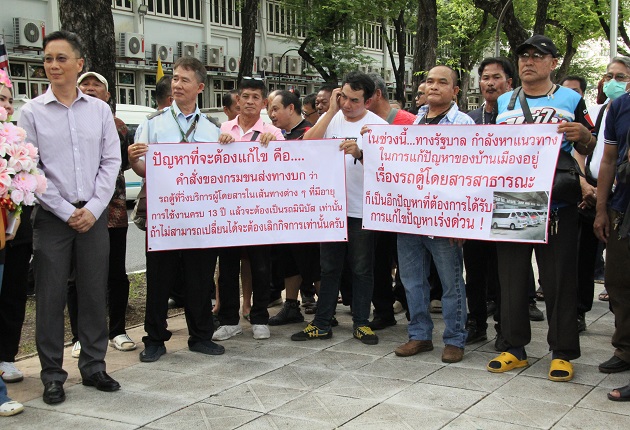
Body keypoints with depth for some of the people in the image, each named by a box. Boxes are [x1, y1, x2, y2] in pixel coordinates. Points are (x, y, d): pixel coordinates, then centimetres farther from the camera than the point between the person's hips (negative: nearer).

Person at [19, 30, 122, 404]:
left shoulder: (100, 110, 6)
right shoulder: (32, 112, 0)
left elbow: (111, 162, 4)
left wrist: (93, 208, -7)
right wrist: (67, 212, -9)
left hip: (94, 215, 2)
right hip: (53, 216, -2)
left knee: (94, 293, 8)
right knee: (51, 297, 3)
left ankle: (94, 366, 21)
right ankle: (53, 375, 14)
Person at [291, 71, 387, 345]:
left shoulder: (377, 125, -5)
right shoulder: (330, 119, 4)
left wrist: (359, 153, -28)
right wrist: (332, 111, -11)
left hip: (361, 209, -2)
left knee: (362, 269, 7)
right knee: (329, 268, 10)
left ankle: (361, 323, 19)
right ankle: (322, 324, 18)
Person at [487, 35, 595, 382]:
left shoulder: (570, 100, 3)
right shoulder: (504, 103, 13)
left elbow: (588, 150, 3)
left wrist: (582, 135, -17)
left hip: (555, 204, -3)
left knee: (558, 278, 0)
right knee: (512, 275, 8)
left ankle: (562, 352, 11)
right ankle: (515, 348, 20)